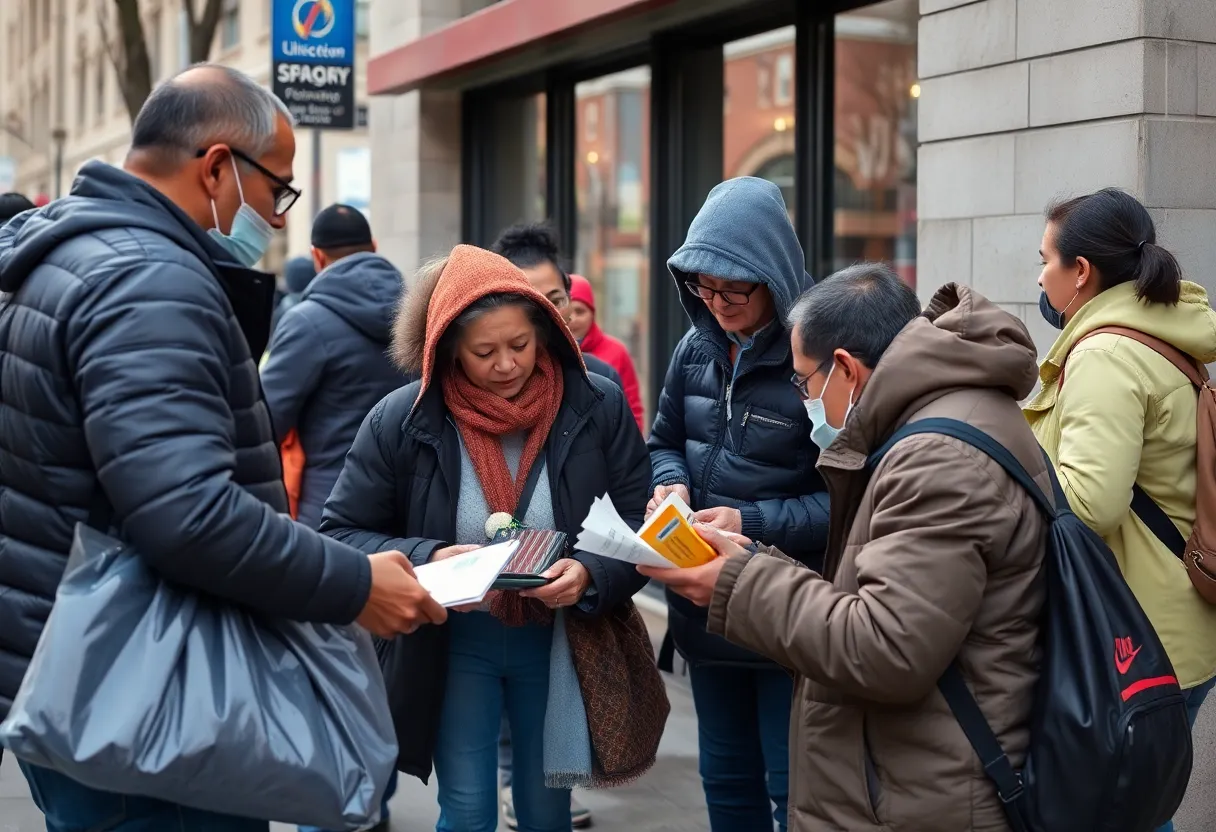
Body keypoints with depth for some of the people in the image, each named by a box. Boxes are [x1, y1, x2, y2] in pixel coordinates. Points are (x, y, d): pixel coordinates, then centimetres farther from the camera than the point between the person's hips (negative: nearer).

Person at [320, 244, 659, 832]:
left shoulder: (597, 407, -11)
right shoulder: (401, 419, -14)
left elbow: (643, 524, -5)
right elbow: (342, 533, -8)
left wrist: (591, 574, -25)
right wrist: (427, 561, -25)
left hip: (559, 640, 1)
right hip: (451, 643, -1)